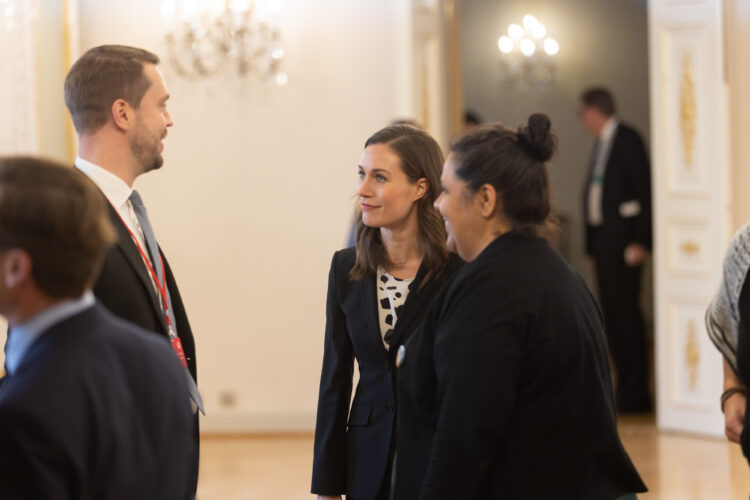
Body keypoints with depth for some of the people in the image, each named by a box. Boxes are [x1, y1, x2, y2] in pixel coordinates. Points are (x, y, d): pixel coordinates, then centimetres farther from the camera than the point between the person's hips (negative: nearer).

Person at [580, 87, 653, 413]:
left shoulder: (627, 140, -8)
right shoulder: (602, 143, 18)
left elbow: (644, 190, -14)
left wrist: (640, 242, -18)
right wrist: (592, 246, 15)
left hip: (623, 240, -9)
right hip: (603, 241, 9)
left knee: (624, 312, -9)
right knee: (612, 315, 9)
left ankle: (635, 395, -6)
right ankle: (625, 389, 14)